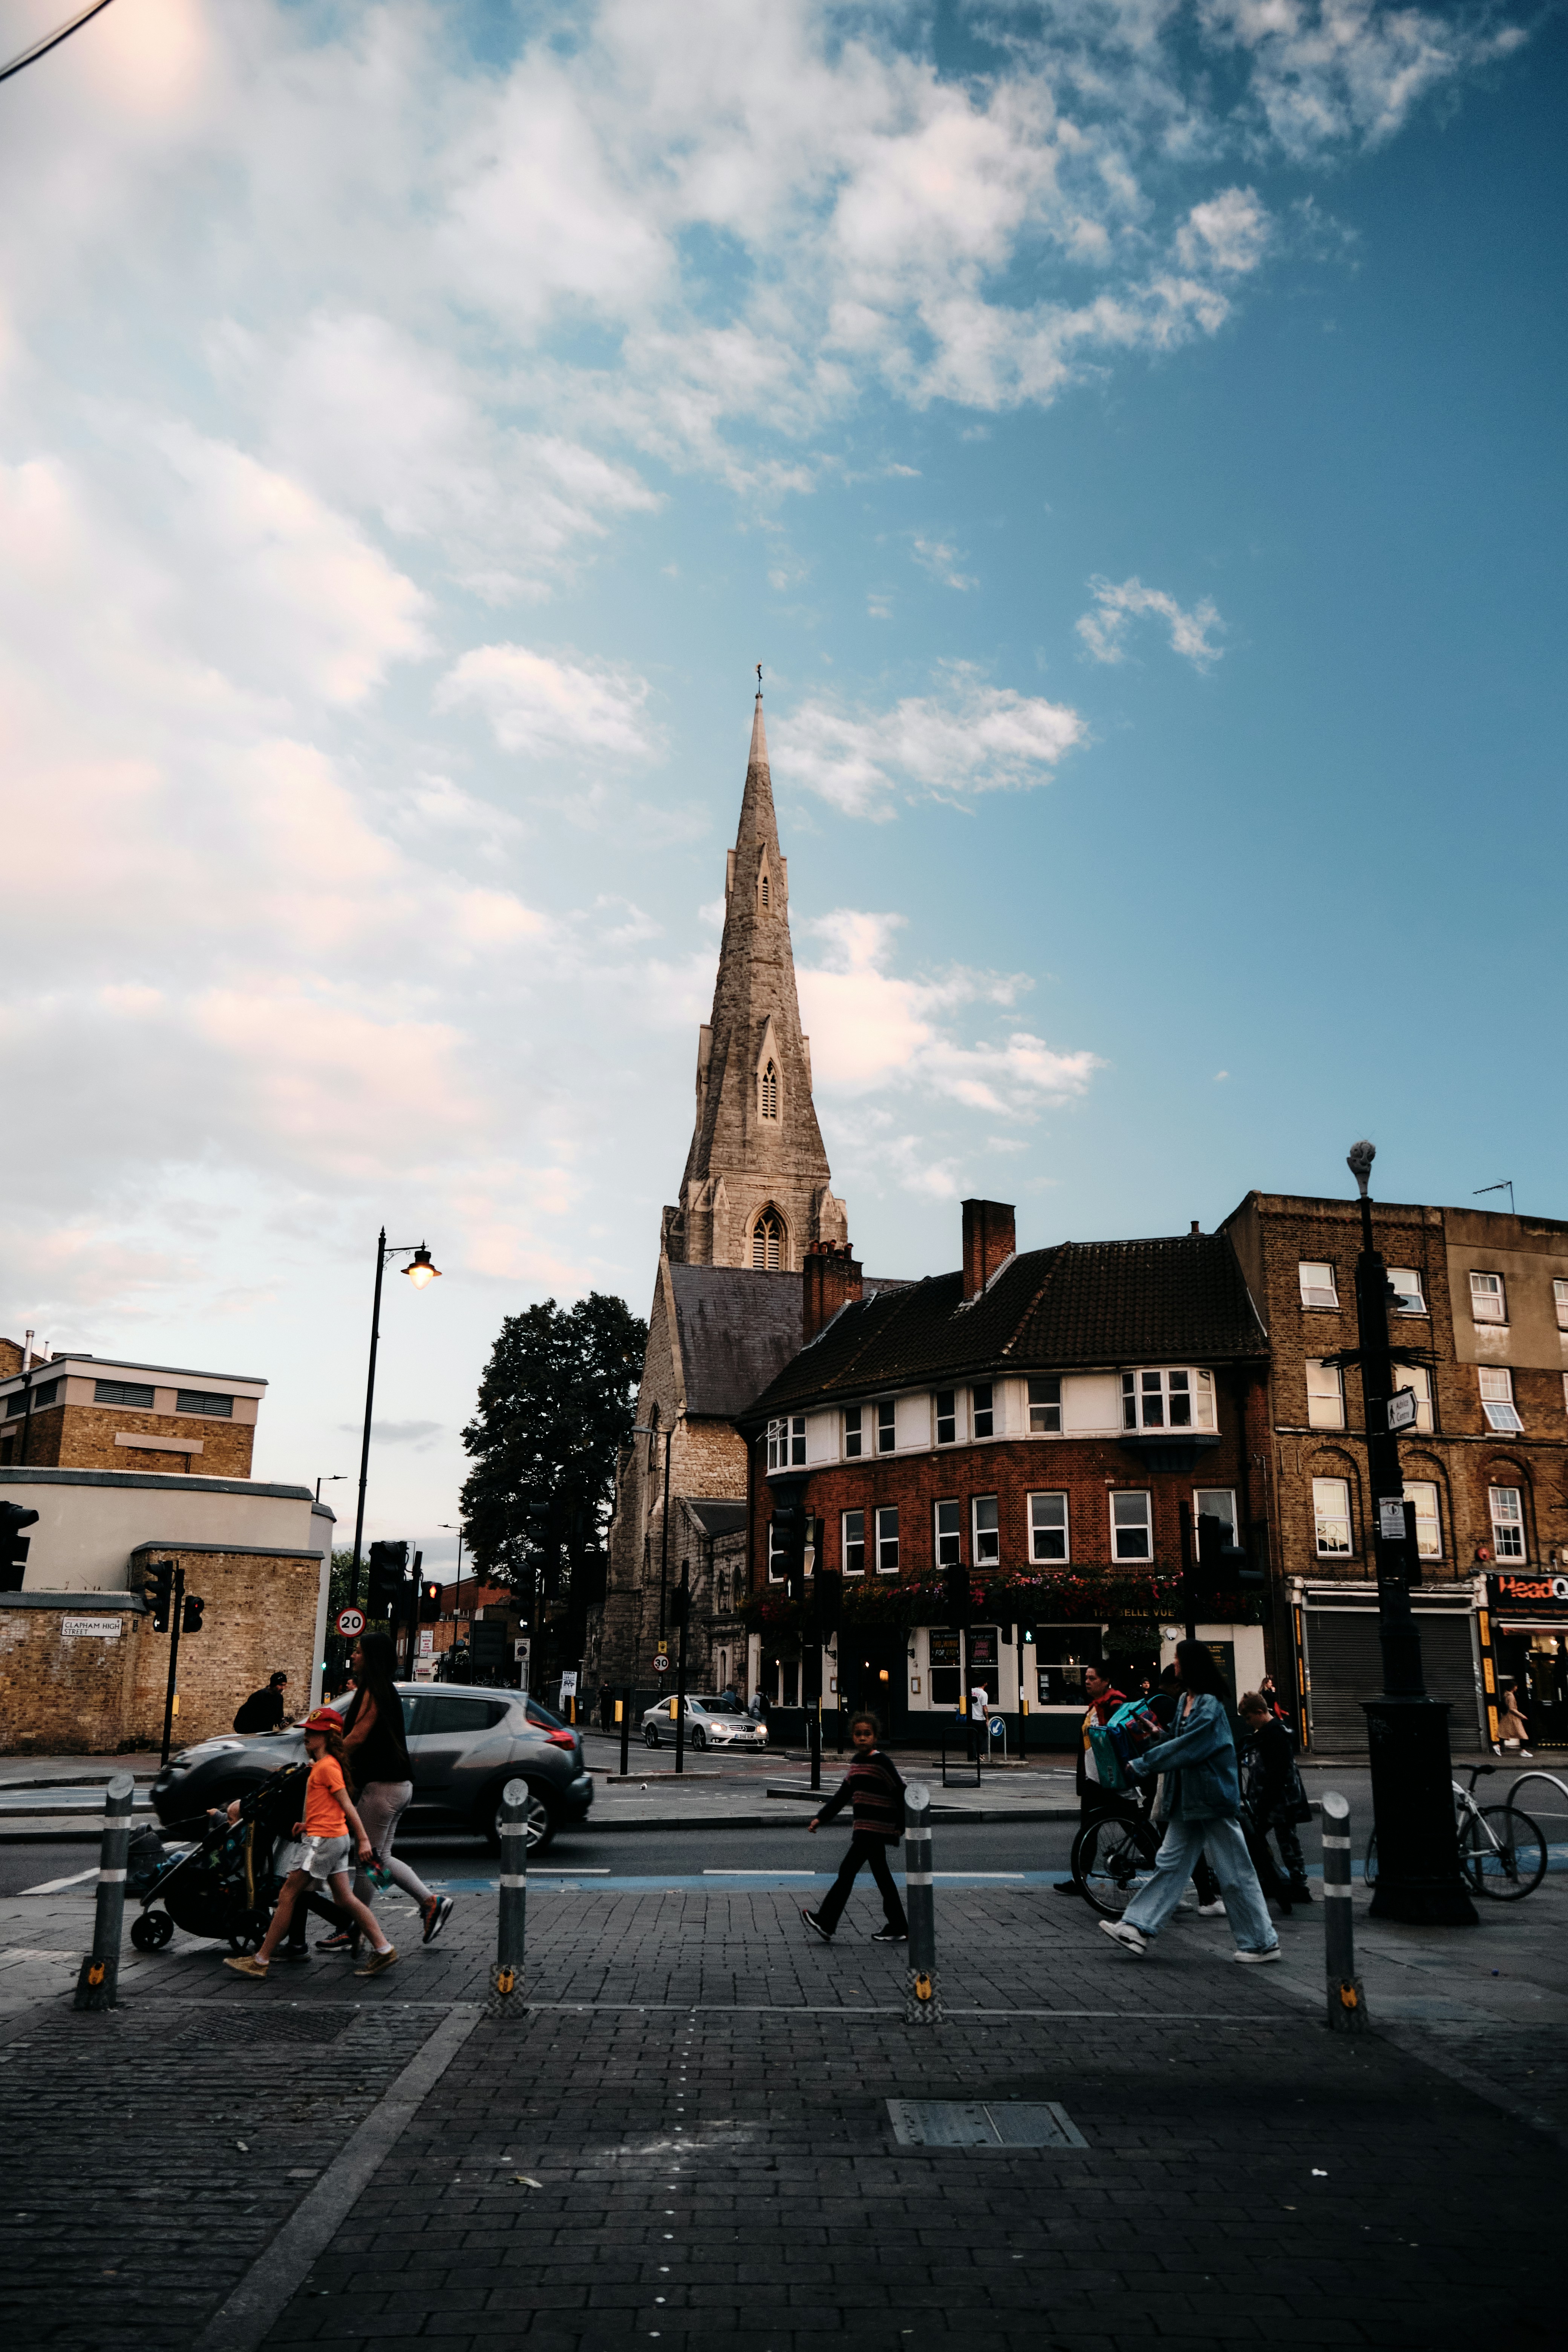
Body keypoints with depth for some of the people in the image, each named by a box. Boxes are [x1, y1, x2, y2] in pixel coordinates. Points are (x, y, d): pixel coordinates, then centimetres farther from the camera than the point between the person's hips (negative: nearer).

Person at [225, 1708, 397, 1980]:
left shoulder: (326, 1767, -14)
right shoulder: (321, 1765, 16)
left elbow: (347, 1805, -16)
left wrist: (363, 1839, -16)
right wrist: (309, 1825, 11)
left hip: (323, 1840, -10)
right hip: (336, 1838, 10)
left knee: (288, 1895, -3)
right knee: (346, 1898, 8)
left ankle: (261, 1961, 3)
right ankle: (383, 1949, 6)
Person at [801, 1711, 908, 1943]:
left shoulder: (881, 1761, -14)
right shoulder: (858, 1761, 11)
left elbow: (900, 1792, -15)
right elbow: (843, 1794, 16)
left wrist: (901, 1826, -13)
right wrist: (821, 1819, 12)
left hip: (875, 1828, -9)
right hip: (866, 1828, 9)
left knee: (848, 1870, -7)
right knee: (880, 1874, 11)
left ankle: (826, 1922, -1)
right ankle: (898, 1928, 17)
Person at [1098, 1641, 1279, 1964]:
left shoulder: (1211, 1707, -19)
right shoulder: (1185, 1700, 10)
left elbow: (1184, 1749, -23)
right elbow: (1175, 1739, 14)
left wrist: (1142, 1765, -19)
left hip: (1214, 1801, -9)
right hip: (1187, 1802, 9)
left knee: (1235, 1875, 2)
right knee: (1169, 1864, 6)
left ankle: (1263, 1942, 15)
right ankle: (1137, 1930, 5)